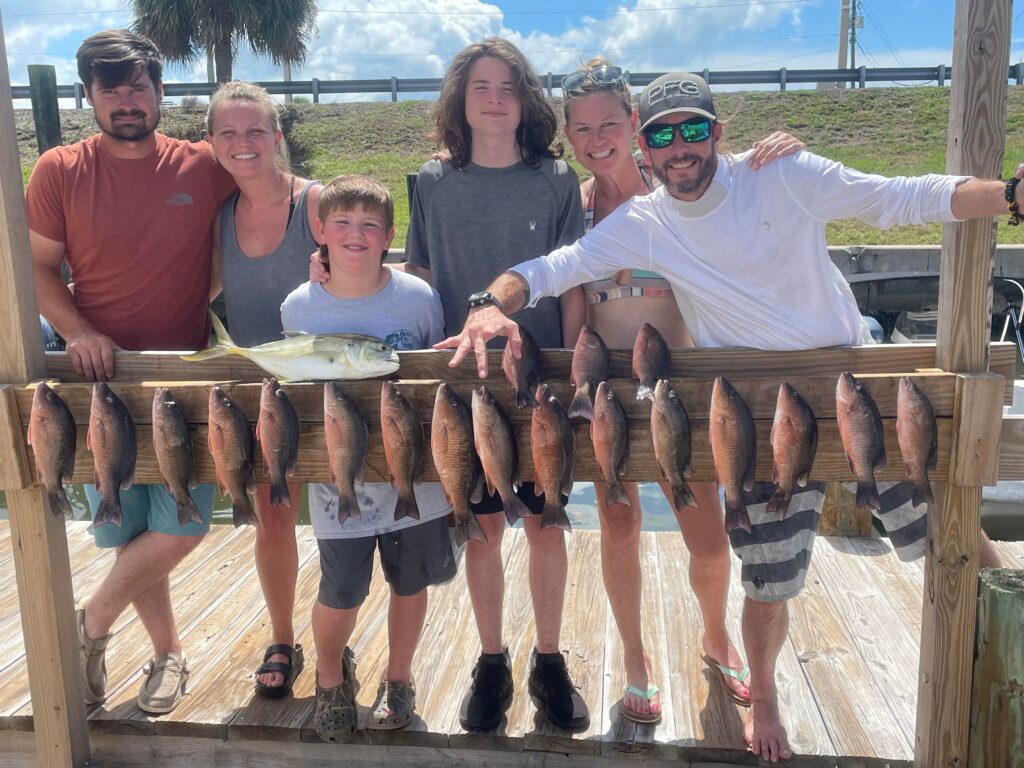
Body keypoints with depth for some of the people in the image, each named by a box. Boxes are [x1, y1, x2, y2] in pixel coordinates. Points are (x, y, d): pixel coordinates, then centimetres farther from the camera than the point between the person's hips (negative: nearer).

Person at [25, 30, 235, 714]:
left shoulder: (203, 167, -1)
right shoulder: (59, 171, 0)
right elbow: (38, 267, 4)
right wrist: (79, 331, -12)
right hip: (104, 377, 1)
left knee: (182, 526, -8)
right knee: (127, 532, 7)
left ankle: (91, 626, 20)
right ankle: (169, 650, 31)